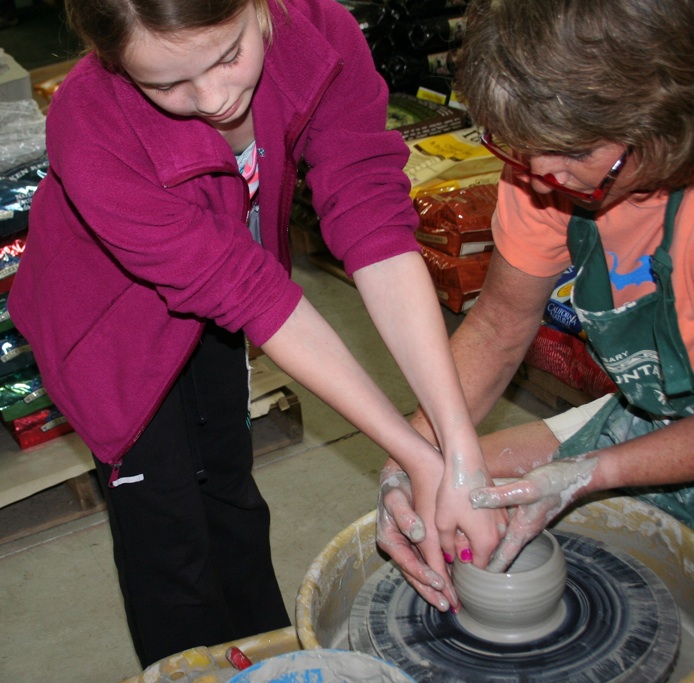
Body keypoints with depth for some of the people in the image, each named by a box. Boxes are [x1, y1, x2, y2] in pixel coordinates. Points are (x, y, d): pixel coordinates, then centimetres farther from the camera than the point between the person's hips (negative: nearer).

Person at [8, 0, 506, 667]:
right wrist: (416, 459, -33)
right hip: (116, 317, -4)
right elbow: (251, 294, -36)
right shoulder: (93, 138, -40)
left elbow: (376, 228, -35)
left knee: (229, 489, 21)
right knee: (168, 536, 4)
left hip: (214, 298, 4)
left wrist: (461, 452, -40)